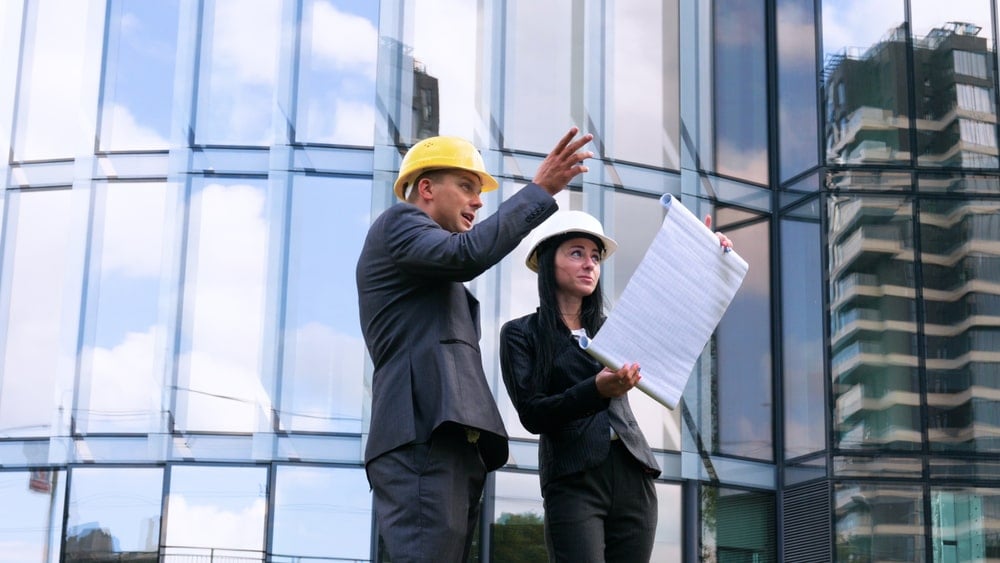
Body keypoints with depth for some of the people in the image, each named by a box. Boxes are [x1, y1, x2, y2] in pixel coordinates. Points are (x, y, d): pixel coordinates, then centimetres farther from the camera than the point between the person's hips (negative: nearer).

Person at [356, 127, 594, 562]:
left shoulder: (437, 281, 35)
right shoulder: (397, 222, 7)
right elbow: (468, 253, -13)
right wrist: (539, 191, -8)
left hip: (451, 444, 10)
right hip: (422, 436, -10)